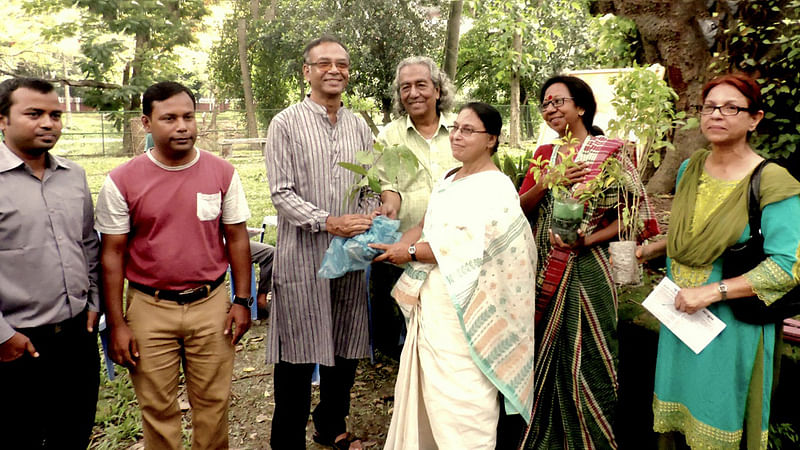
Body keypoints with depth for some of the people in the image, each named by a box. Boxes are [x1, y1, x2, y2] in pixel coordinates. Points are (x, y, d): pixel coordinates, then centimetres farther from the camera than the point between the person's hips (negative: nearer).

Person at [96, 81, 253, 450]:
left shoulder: (223, 173, -2)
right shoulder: (121, 181, -5)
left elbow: (237, 239, 4)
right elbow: (112, 255, -1)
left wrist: (242, 300, 1)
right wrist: (117, 324, -2)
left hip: (211, 305, 1)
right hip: (149, 309, 0)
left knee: (213, 404, 12)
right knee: (158, 408, 12)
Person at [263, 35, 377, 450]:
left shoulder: (358, 126, 11)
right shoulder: (286, 124, -3)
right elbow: (281, 194, -9)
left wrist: (368, 220, -6)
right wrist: (330, 222, -18)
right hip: (302, 256, -5)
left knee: (345, 350, 15)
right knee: (297, 357, 2)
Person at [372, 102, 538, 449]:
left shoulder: (494, 187, -13)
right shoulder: (449, 180, 15)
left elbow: (467, 247, -22)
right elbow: (427, 227, 16)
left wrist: (410, 252, -15)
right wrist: (393, 244, 0)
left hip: (462, 306, -9)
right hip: (432, 301, 9)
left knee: (460, 397, 0)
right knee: (428, 388, 17)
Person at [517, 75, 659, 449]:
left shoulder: (609, 151, -5)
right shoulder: (544, 153, 11)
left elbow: (635, 214, -8)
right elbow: (520, 207, 4)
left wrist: (586, 240, -18)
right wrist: (548, 181, -13)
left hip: (585, 270, -5)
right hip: (543, 270, 5)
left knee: (583, 359, 2)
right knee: (544, 358, 14)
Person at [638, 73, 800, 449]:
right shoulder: (689, 169, 4)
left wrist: (711, 291, -24)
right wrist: (650, 249, 8)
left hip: (731, 327, -5)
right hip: (680, 315, 6)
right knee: (679, 414, 19)